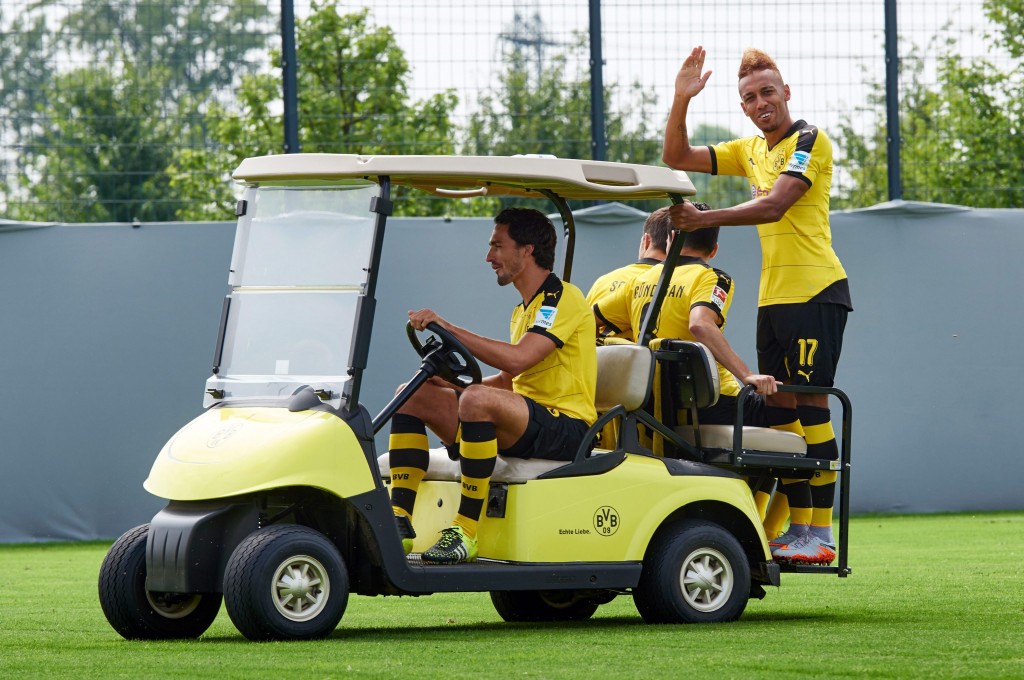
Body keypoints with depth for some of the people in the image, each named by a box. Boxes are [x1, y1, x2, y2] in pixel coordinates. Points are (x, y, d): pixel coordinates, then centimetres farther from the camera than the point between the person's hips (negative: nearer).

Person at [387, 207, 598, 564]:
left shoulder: (562, 298, -9)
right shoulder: (523, 310, 22)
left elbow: (517, 359, -23)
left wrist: (448, 328, -21)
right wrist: (453, 383, 4)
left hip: (565, 428, -10)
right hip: (525, 423, 10)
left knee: (477, 400, -37)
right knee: (412, 395, 2)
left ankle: (466, 532, -31)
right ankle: (399, 522, -11)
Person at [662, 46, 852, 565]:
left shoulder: (810, 141, -7)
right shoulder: (750, 151, 17)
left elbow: (774, 205, -20)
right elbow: (677, 158, 15)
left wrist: (705, 219, -28)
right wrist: (681, 98, 1)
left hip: (815, 289, -8)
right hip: (774, 297, 8)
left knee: (810, 405, -11)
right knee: (779, 408, 7)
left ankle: (822, 535, -13)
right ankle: (798, 526, 12)